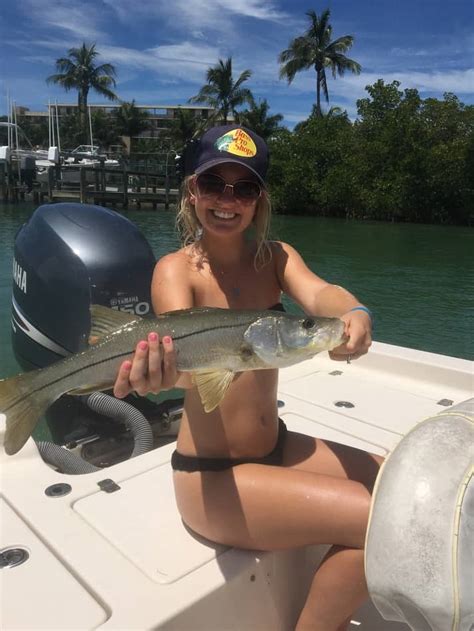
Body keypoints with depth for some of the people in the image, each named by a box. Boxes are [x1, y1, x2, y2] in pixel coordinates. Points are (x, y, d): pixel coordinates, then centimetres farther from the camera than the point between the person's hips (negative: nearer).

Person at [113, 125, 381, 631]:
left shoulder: (275, 257, 2)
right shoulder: (177, 269, -13)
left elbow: (317, 292, -19)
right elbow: (184, 355, -32)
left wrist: (354, 314, -42)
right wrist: (164, 372, -55)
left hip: (276, 448, 6)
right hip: (210, 476, -6)